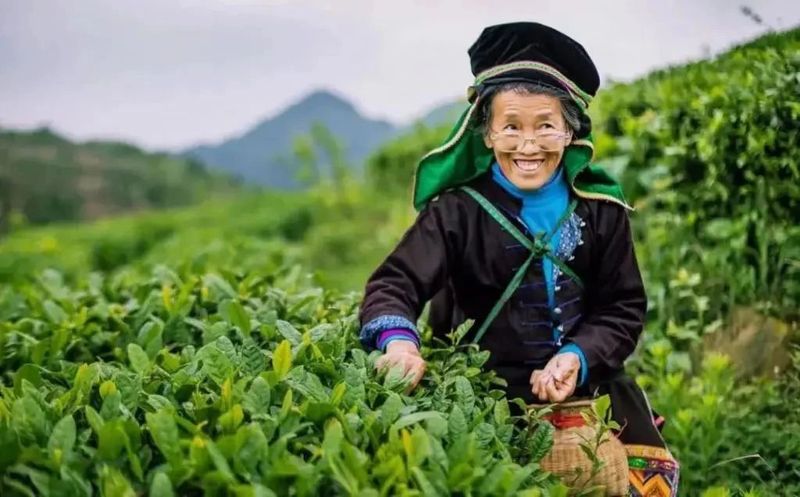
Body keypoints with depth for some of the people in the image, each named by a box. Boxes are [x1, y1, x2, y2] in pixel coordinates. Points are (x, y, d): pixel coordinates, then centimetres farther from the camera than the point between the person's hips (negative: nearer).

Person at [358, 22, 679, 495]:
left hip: (586, 382, 3)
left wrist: (578, 357, -14)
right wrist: (398, 340, -35)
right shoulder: (459, 210, -5)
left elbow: (623, 307, 5)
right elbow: (396, 282, -13)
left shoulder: (600, 209, 3)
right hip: (487, 389, -3)